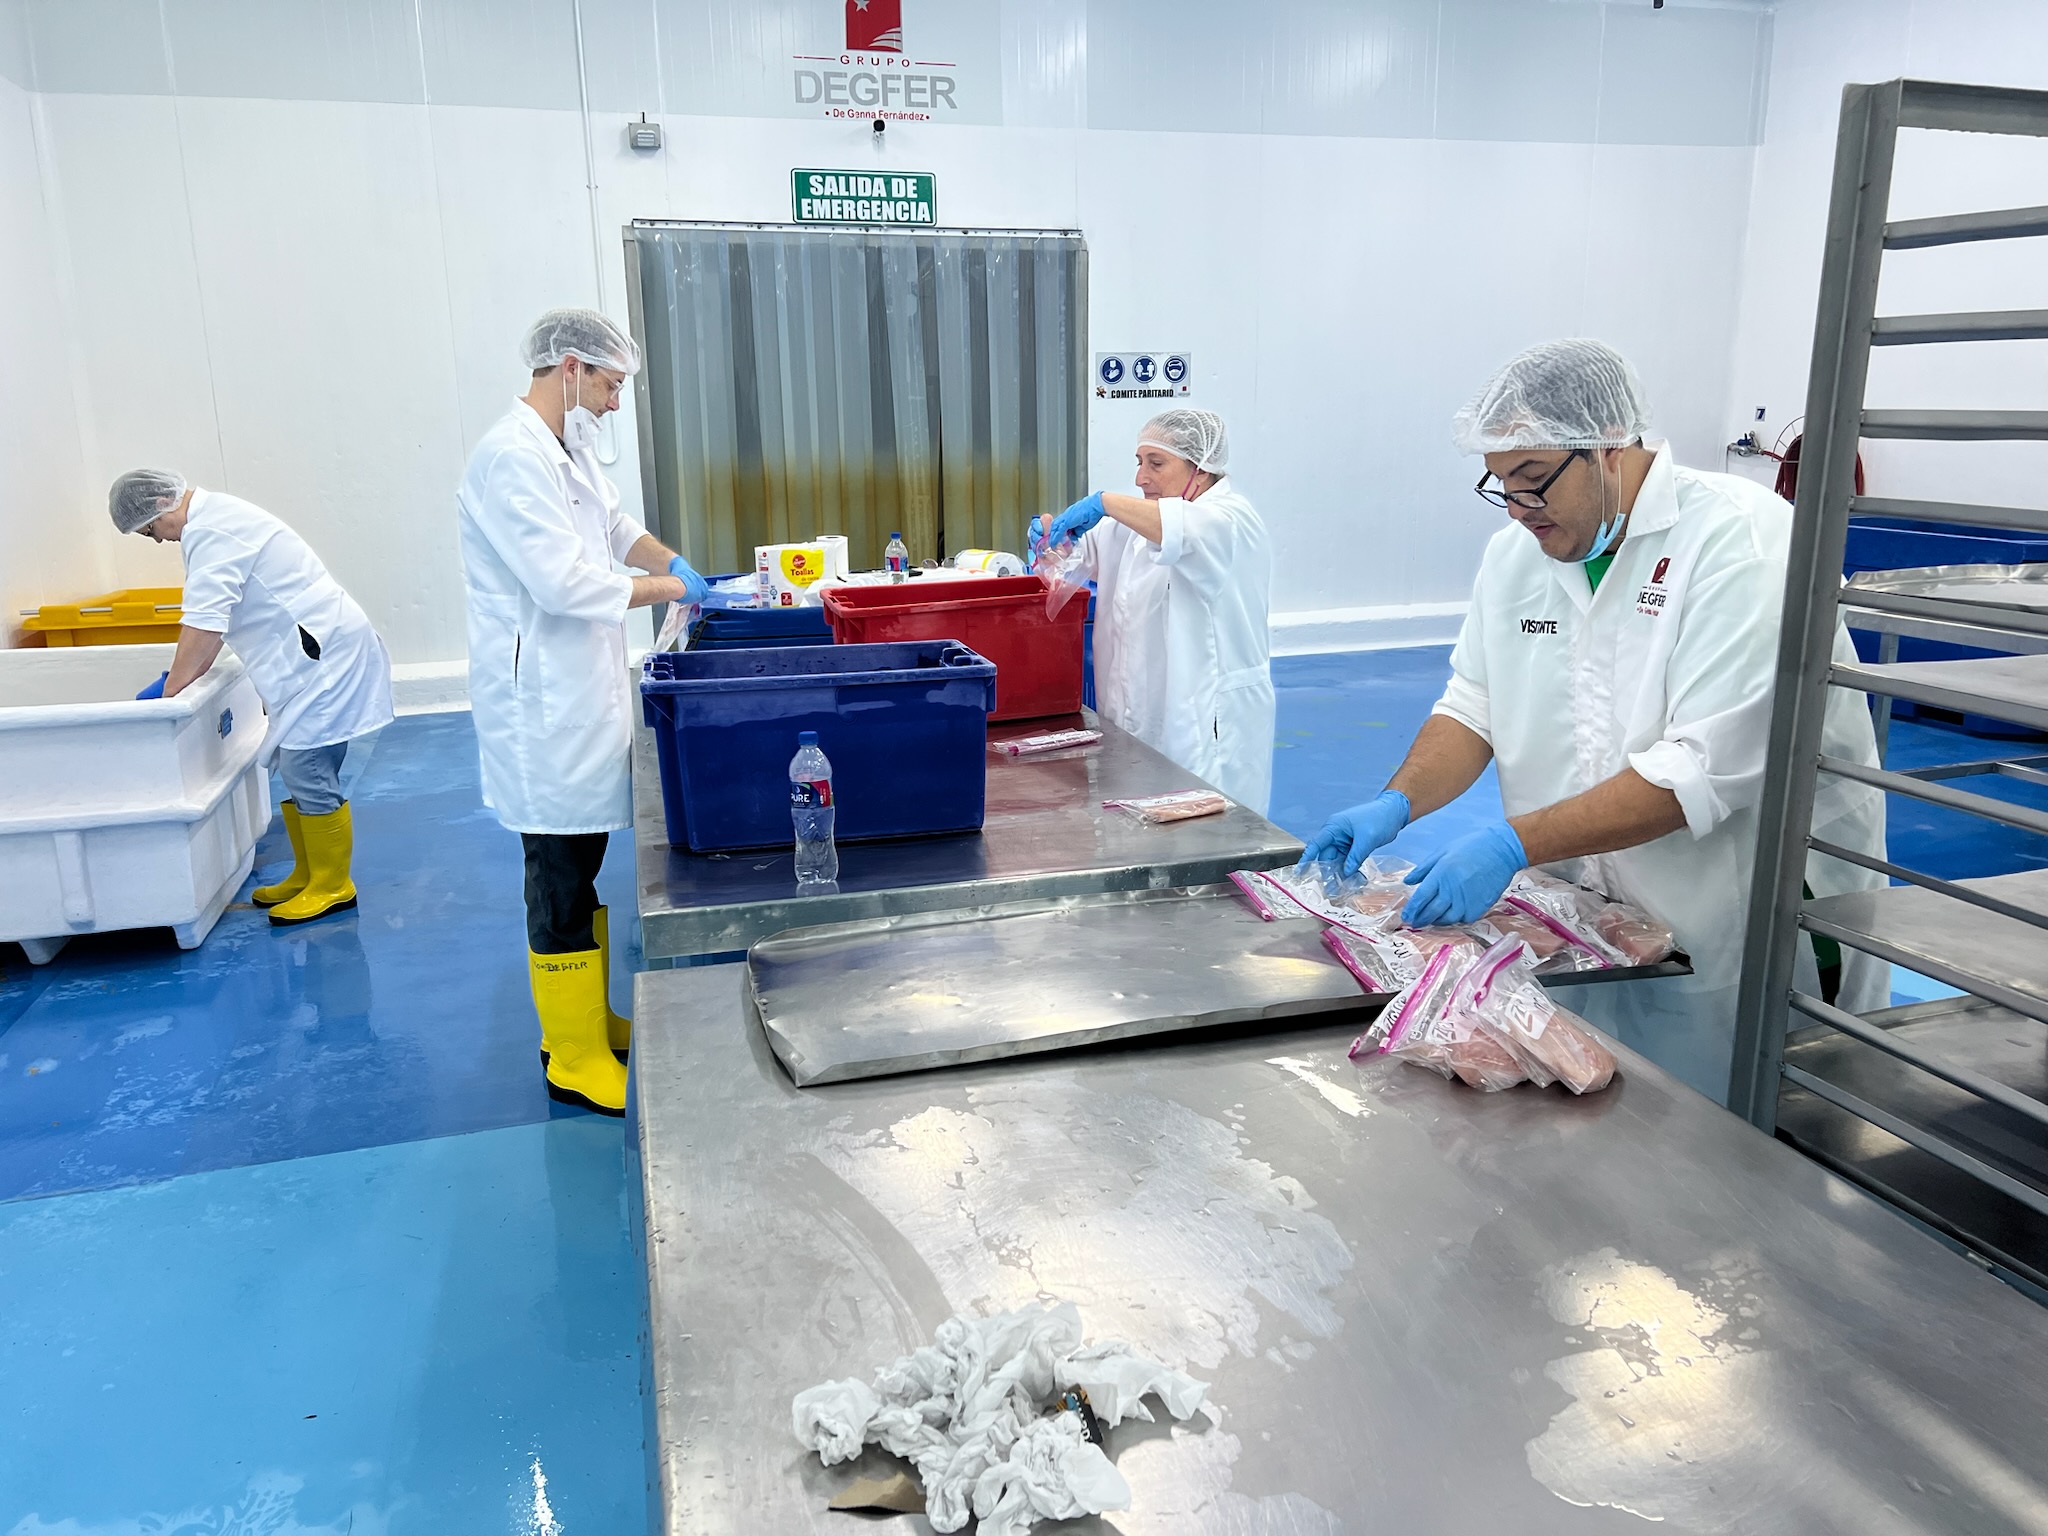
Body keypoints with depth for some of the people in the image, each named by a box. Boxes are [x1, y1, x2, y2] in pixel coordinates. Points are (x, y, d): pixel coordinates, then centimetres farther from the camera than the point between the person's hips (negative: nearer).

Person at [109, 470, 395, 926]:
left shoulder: (209, 530, -15)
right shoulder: (216, 517, 18)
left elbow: (204, 623, -22)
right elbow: (212, 618, 25)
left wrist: (169, 692, -15)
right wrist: (178, 677, 22)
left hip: (323, 656, -11)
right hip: (312, 655, 11)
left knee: (309, 777, -7)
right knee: (296, 773, 13)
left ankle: (333, 887, 3)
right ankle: (306, 876, 22)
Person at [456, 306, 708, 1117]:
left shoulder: (565, 448, 12)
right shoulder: (512, 458, -19)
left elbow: (613, 523, 26)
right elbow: (564, 581, -26)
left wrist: (671, 560, 7)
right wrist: (669, 588, -15)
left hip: (581, 694, 10)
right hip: (544, 706, -10)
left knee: (579, 867, 18)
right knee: (560, 876, 0)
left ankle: (586, 1020, 32)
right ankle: (576, 1061, 12)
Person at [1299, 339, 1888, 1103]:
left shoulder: (1741, 538, -18)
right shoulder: (1513, 553, 4)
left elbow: (1704, 768, -26)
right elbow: (1475, 706, 8)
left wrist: (1512, 844, -31)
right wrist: (1397, 802, -11)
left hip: (1737, 948, -5)